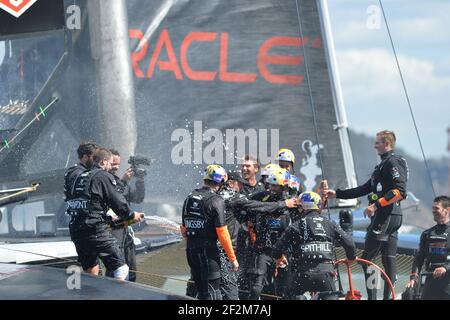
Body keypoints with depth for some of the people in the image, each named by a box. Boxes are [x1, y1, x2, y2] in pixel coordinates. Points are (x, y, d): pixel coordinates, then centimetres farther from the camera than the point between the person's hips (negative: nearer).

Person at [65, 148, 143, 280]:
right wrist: (131, 215, 14)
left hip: (75, 230, 8)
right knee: (121, 269, -7)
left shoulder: (80, 177, 20)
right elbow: (117, 201, -5)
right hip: (96, 229, -8)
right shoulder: (104, 176, -2)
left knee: (91, 273, 18)